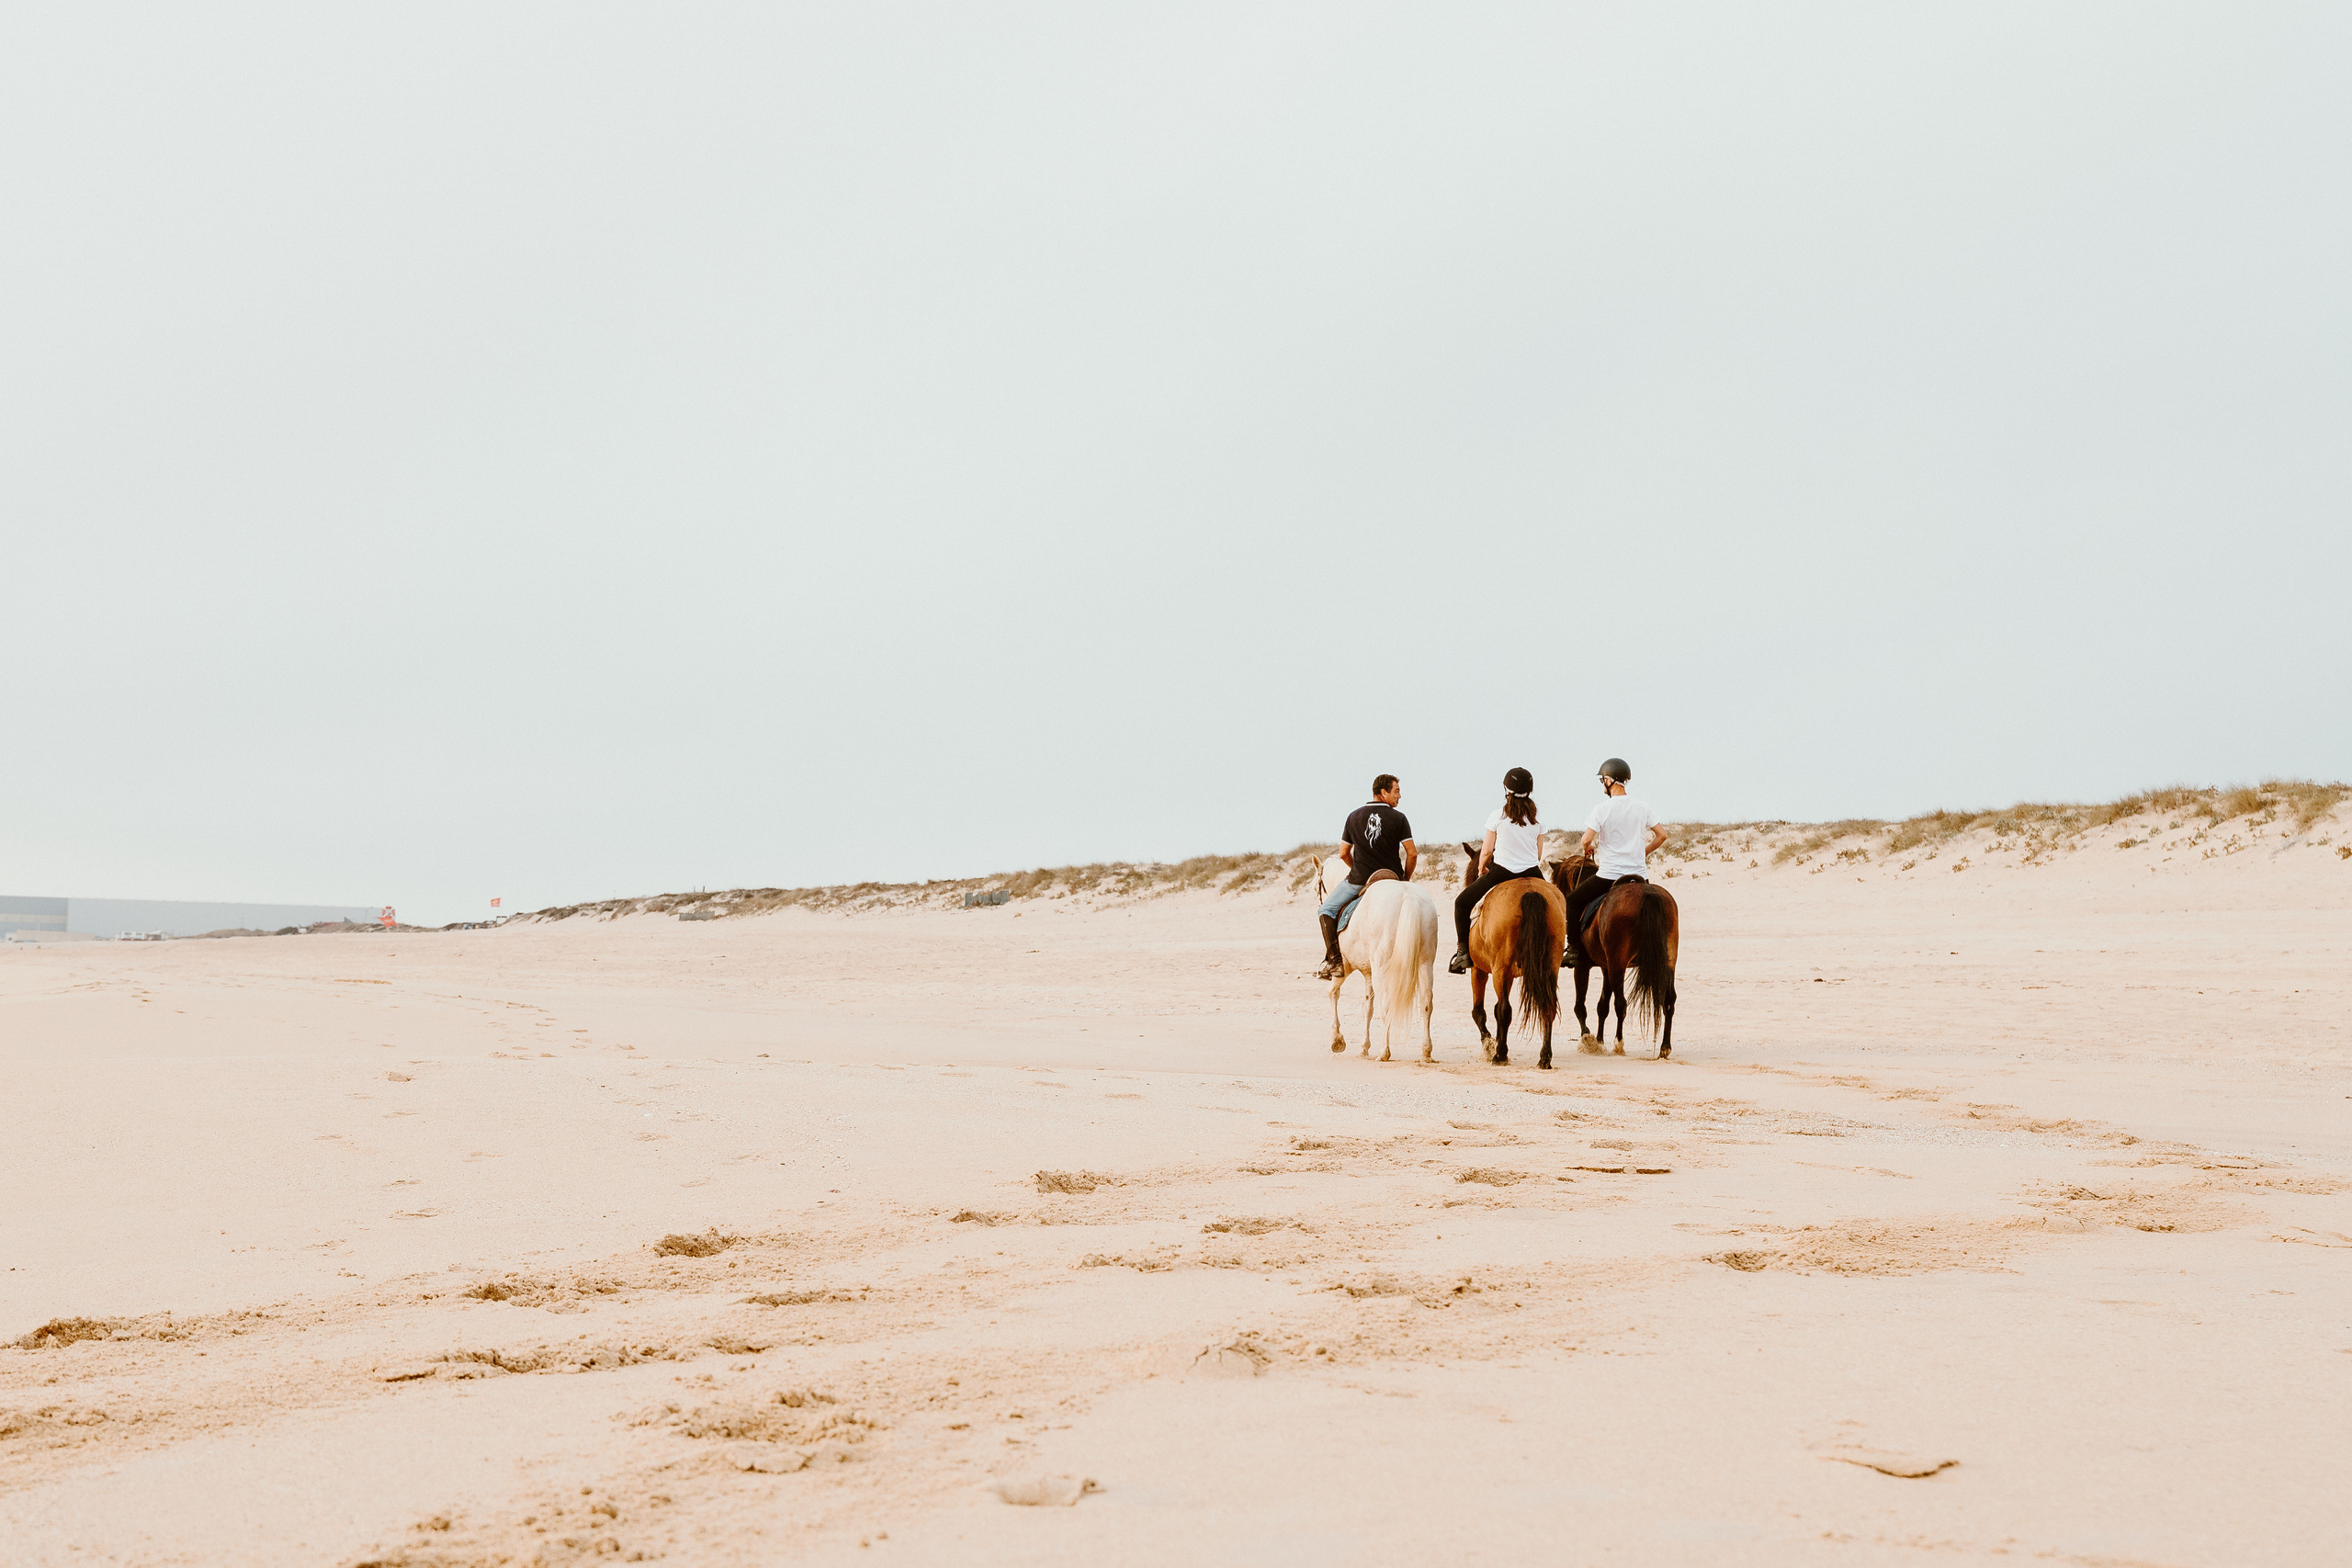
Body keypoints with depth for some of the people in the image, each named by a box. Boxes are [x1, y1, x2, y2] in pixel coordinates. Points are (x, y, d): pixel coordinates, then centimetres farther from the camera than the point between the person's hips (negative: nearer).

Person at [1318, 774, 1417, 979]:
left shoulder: (1354, 816, 2)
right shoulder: (1399, 818, -5)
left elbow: (1343, 854, 7)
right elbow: (1412, 854, -8)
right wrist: (1405, 880, 8)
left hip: (1359, 881, 0)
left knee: (1327, 910, 16)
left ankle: (1334, 960, -2)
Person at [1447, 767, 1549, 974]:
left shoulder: (1498, 816, -8)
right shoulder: (1538, 817, 2)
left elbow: (1486, 851, -3)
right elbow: (1539, 854, 8)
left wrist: (1481, 868, 16)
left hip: (1501, 872, -3)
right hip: (1532, 874, 3)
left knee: (1462, 903, 15)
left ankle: (1463, 951, 9)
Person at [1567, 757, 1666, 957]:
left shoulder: (1602, 809, -11)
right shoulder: (1642, 808, 4)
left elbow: (1587, 839, -18)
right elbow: (1662, 835, 7)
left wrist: (1587, 849, 5)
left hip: (1609, 875, -5)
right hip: (1639, 874, 5)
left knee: (1574, 901, 13)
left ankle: (1575, 947, 6)